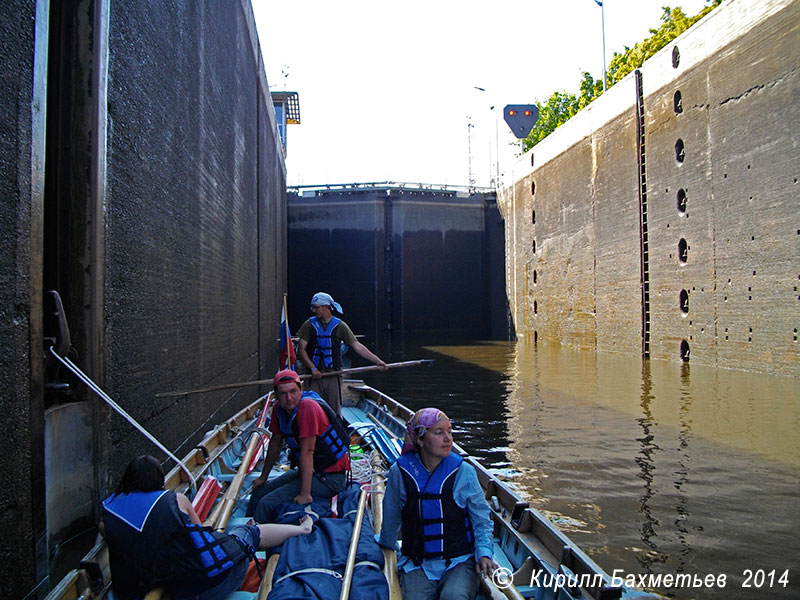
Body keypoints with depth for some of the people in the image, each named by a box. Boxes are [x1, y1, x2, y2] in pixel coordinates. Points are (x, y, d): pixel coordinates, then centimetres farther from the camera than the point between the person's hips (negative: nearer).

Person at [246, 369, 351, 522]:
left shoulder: (308, 407, -26)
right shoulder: (279, 408, 0)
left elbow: (307, 452, -28)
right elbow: (276, 442, 13)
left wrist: (305, 494, -27)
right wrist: (263, 477, 20)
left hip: (330, 477, -9)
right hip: (307, 470, 9)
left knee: (267, 504, -18)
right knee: (257, 494, 12)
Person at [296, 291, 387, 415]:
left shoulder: (339, 325, 2)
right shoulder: (309, 324, 2)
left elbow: (357, 346, -2)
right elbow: (301, 349, -1)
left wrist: (377, 361, -10)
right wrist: (313, 368, -13)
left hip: (333, 375, 0)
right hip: (314, 376, 0)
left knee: (335, 411, 5)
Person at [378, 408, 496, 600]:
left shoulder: (464, 472, -3)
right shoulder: (399, 473, -3)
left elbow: (482, 522, 5)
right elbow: (390, 522, 13)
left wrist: (484, 554, -10)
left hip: (460, 562, 0)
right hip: (416, 564, 1)